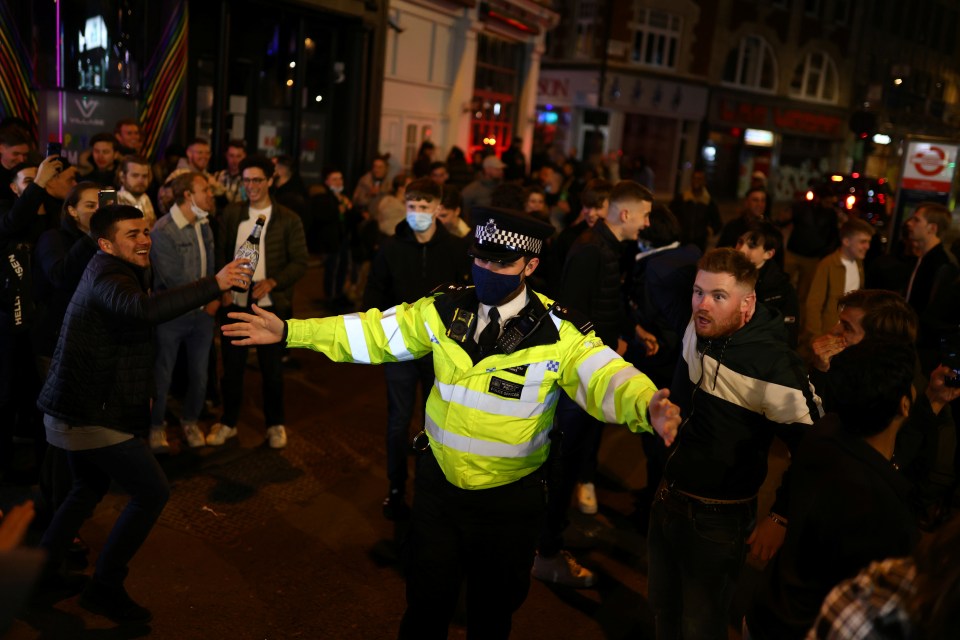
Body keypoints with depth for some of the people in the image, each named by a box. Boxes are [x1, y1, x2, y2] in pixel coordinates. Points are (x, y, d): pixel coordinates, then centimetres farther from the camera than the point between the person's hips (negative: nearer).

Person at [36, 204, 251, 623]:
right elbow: (146, 310, -42)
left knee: (90, 487, 27)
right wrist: (215, 284, -44)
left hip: (74, 409, 11)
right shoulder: (107, 276, -19)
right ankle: (105, 588, 7)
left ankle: (42, 569, 38)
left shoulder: (109, 273, 15)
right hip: (92, 415, -11)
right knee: (153, 492, -5)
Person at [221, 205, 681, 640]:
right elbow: (373, 333, -4)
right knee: (428, 601, 20)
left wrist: (648, 408, -51)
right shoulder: (445, 311, -6)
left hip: (510, 499, -2)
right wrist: (289, 331, -8)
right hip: (438, 484, 2)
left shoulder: (558, 332, -17)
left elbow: (606, 377, -28)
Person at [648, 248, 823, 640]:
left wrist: (780, 519, -15)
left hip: (717, 520, -6)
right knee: (663, 609, 24)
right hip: (667, 499, 6)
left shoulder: (774, 368, -27)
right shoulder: (697, 330, -7)